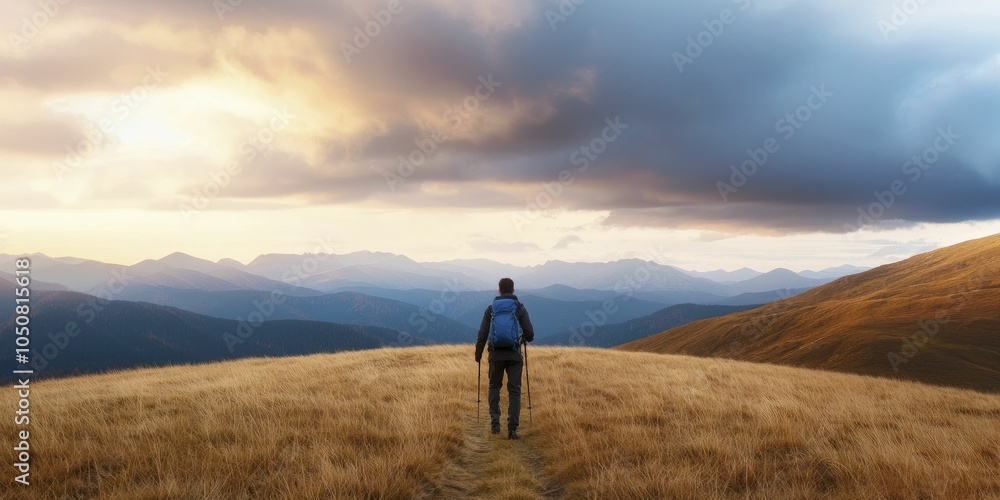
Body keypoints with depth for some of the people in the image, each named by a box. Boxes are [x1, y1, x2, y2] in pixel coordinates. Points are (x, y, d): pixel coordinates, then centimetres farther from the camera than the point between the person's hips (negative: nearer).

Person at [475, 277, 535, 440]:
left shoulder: (491, 308, 4)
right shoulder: (520, 308, 3)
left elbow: (482, 334, 2)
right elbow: (530, 334, -1)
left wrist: (478, 353, 14)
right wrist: (524, 338, 22)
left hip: (496, 354, 1)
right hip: (514, 355, -1)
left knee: (494, 387, 20)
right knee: (514, 391, 5)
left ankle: (495, 421, 7)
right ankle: (512, 428, -6)